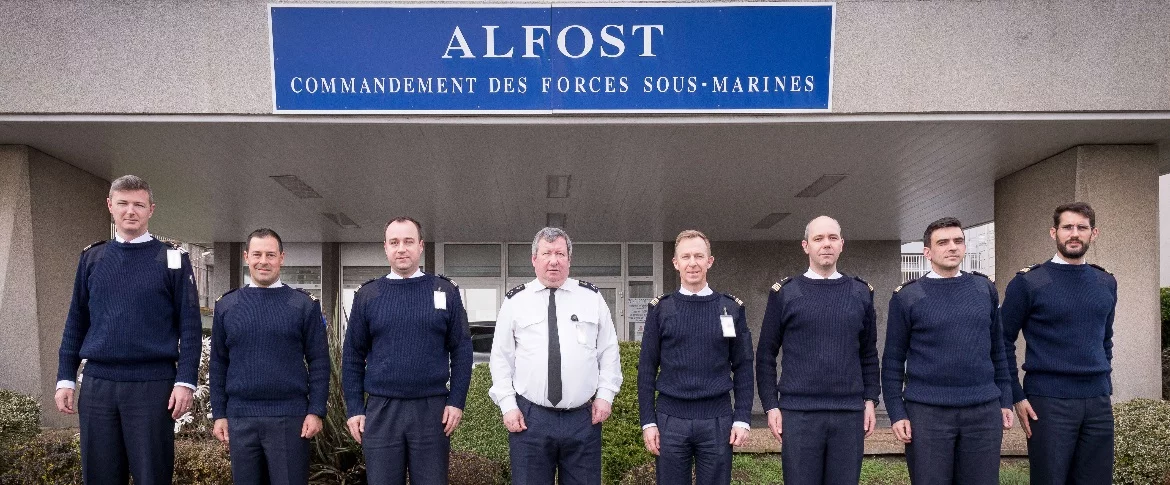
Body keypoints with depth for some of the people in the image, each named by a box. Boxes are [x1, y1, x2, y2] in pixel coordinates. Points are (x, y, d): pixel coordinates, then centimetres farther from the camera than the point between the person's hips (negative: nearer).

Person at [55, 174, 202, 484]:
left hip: (153, 385, -3)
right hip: (98, 384, 3)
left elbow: (189, 325, -3)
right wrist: (66, 379, 7)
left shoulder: (172, 258, 1)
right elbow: (76, 322, 13)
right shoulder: (91, 258, 11)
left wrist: (185, 381, -10)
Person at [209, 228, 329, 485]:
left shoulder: (304, 304, 1)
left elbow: (319, 362, -1)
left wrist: (316, 411, -8)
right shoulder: (226, 305, 7)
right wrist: (219, 414, 4)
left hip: (290, 417, -2)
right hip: (240, 419, 2)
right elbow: (218, 364, 9)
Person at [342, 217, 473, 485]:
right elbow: (353, 357, 6)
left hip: (432, 410, -1)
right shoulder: (368, 295, 4)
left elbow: (461, 351, 2)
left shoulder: (446, 291, 2)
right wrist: (354, 410, 1)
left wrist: (456, 402, -5)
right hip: (381, 411, 1)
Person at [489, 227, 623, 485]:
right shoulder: (515, 301, 5)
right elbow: (501, 357, 5)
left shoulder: (592, 298, 7)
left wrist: (605, 395, 0)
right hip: (529, 418, -1)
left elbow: (609, 351, 9)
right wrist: (507, 405, -2)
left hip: (584, 418, 1)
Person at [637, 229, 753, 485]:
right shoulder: (660, 309, 2)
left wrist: (742, 418, -1)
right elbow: (647, 368, 3)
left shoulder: (732, 308, 4)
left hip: (717, 420, 0)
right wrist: (648, 421, -1)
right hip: (670, 420, 0)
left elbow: (743, 367, 5)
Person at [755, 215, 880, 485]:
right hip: (798, 414, -2)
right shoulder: (784, 293, 1)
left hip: (850, 414, 2)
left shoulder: (861, 293, 8)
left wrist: (870, 399, 4)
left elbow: (869, 355, 12)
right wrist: (771, 405, -4)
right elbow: (766, 356, 1)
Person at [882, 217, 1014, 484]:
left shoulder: (986, 289, 8)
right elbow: (893, 361, -1)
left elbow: (997, 349, 13)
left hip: (984, 412, 3)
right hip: (927, 413, -3)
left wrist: (1005, 400, 9)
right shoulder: (906, 297, -2)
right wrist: (897, 413, -6)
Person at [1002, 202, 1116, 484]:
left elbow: (1106, 339, 20)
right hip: (1048, 402, -5)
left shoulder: (1106, 283, 10)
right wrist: (1017, 397, -8)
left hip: (1098, 402, 5)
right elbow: (1003, 342, -5)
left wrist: (1105, 386, 12)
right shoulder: (1028, 283, -6)